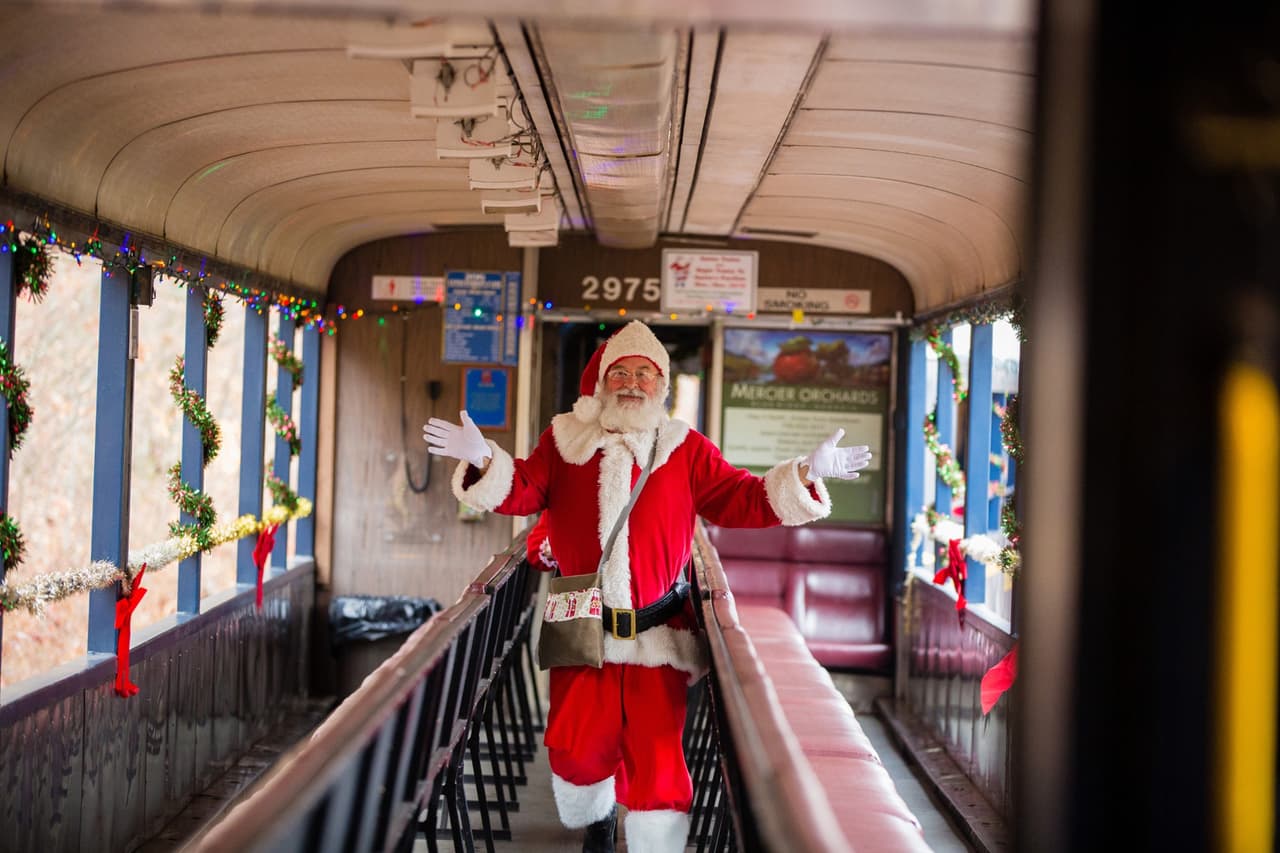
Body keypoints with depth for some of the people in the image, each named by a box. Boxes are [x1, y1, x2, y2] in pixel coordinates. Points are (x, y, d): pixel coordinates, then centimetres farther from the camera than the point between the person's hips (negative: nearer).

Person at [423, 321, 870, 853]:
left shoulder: (686, 450, 1)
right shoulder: (565, 442, 5)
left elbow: (741, 502, -1)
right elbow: (523, 493, -1)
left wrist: (804, 475, -14)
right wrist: (484, 460, -20)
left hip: (657, 633, -1)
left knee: (656, 754, -4)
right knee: (576, 746, 8)